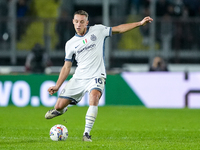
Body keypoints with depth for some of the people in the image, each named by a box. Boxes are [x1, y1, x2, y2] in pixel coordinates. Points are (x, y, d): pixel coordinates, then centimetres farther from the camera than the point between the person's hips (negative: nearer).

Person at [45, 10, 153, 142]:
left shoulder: (98, 30, 3)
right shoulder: (70, 44, 8)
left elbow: (118, 29, 8)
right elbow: (66, 67, 13)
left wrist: (140, 23, 1)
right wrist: (57, 86, 5)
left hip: (96, 76, -3)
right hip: (78, 78, 3)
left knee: (94, 98, -34)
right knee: (59, 106, -3)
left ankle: (87, 134, -29)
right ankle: (62, 110, 37)